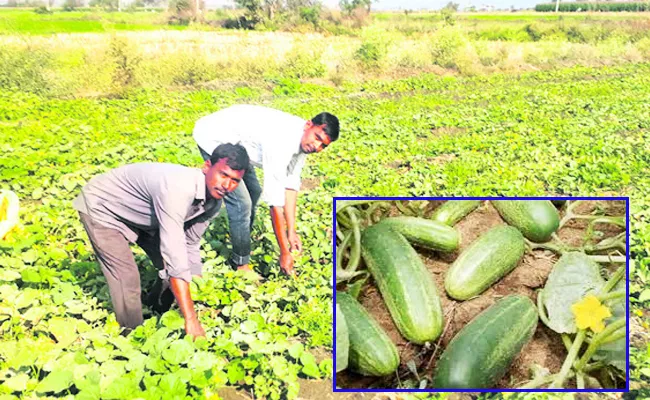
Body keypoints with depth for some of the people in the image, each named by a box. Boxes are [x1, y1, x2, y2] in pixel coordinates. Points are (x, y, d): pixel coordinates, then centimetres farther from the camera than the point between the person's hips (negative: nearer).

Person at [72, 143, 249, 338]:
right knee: (127, 280, -14)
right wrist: (191, 320, -44)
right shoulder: (177, 188, -42)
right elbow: (174, 254, -46)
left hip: (140, 214, 8)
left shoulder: (214, 202, -14)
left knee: (170, 268, 4)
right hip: (103, 208, -7)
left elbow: (190, 246, -2)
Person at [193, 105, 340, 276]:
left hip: (232, 137, 9)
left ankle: (242, 244, 37)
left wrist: (292, 232, -3)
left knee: (254, 192, 17)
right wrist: (284, 252, -26)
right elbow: (275, 202, -33)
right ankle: (241, 263, 6)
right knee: (241, 203, -13)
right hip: (213, 138, -9)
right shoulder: (281, 142, -36)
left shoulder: (301, 139, -10)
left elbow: (290, 185, -3)